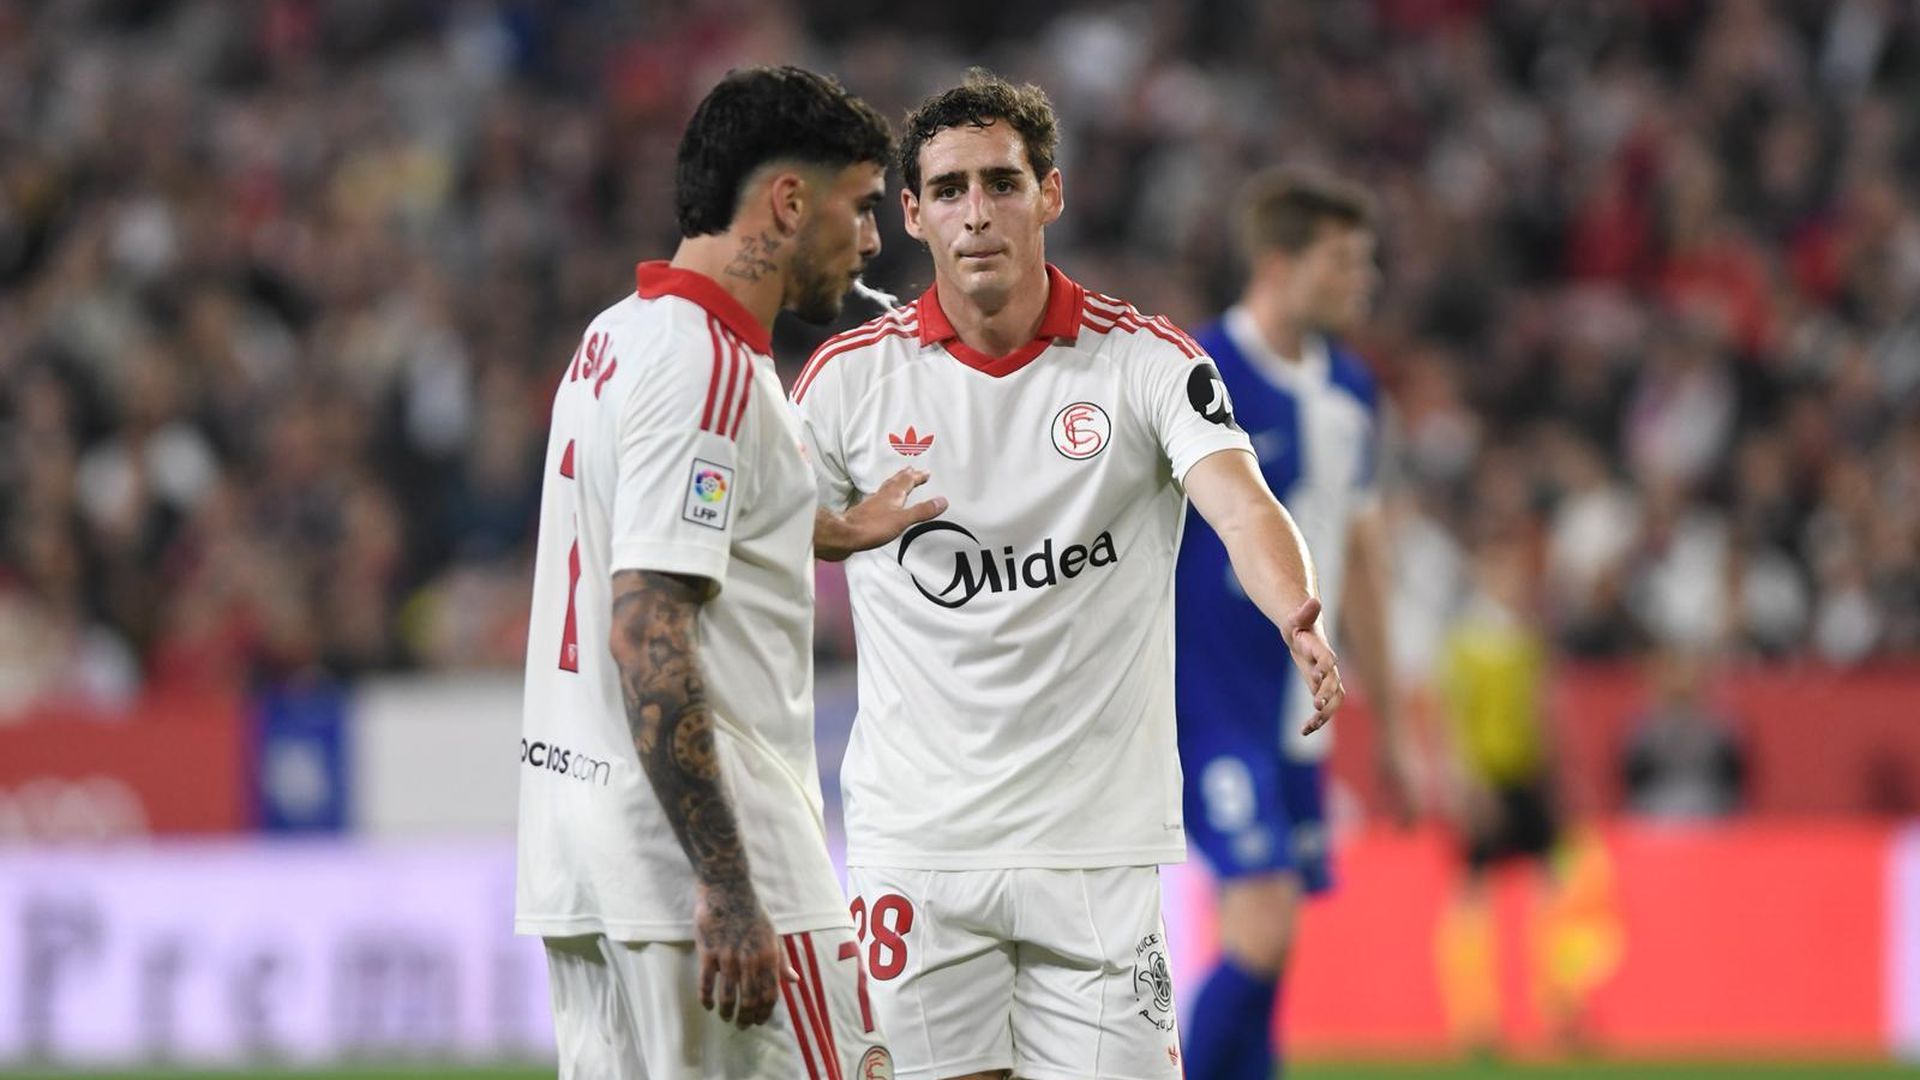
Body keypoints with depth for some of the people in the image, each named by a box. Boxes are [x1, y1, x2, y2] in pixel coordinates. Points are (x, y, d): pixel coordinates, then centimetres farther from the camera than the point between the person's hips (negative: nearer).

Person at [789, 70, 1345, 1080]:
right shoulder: (848, 376, 0)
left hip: (1101, 836, -1)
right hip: (914, 836, 1)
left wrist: (1299, 621, -38)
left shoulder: (1147, 360, -4)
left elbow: (1242, 507, -19)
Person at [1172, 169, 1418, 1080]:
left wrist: (1389, 723, 22)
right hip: (1211, 703, -7)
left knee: (1261, 952, 6)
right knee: (1264, 931, -17)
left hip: (1298, 715, 7)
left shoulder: (1350, 391, 11)